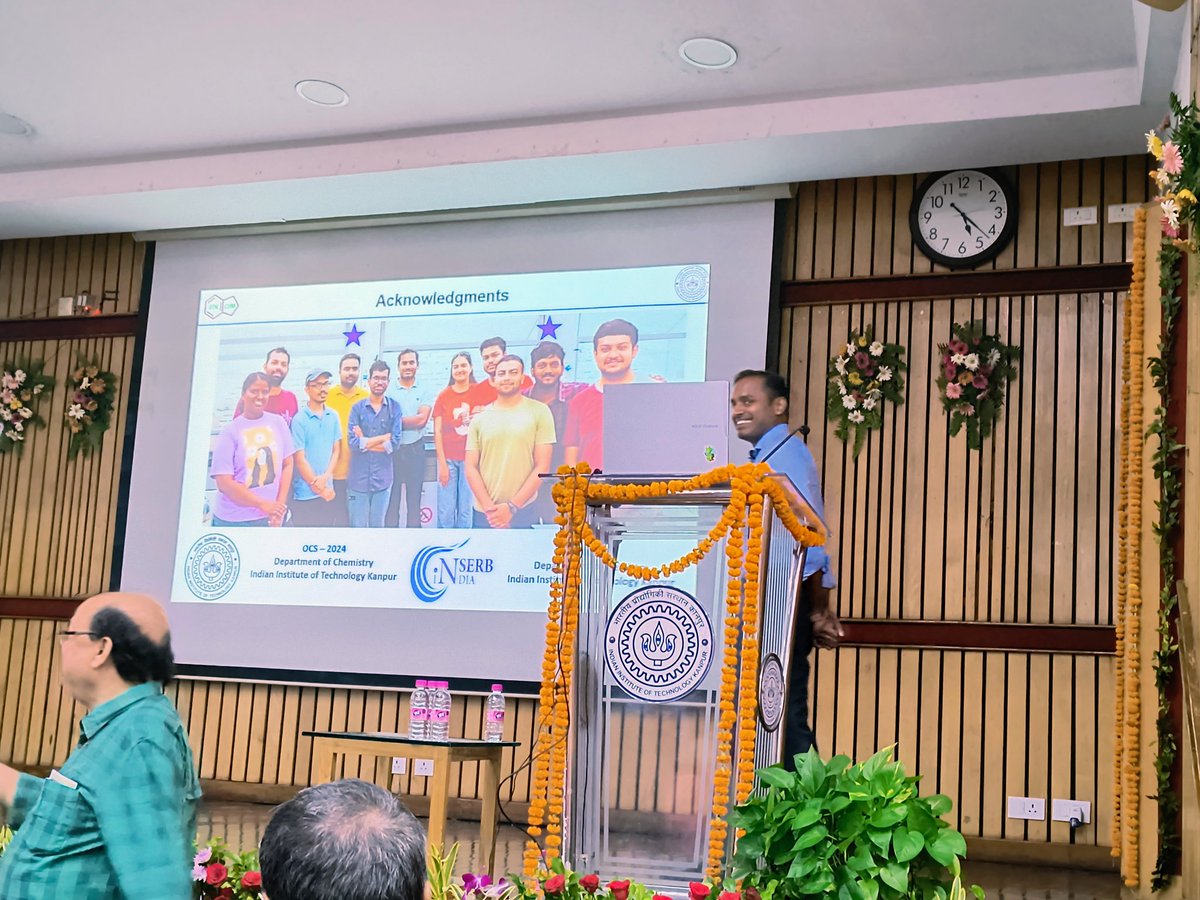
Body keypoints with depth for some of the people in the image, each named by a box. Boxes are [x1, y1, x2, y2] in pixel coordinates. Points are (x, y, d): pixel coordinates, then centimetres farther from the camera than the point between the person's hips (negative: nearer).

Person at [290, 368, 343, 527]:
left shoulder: (333, 416, 4)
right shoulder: (299, 420, -11)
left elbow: (336, 451, 8)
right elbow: (300, 459, -10)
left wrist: (325, 478, -7)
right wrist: (318, 488, -7)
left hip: (328, 492, 5)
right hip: (305, 494, -5)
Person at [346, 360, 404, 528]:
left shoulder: (394, 407, 1)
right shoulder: (357, 408, 0)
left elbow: (395, 442, -8)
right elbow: (353, 442, -10)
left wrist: (365, 441, -7)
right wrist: (383, 438, -9)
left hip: (382, 478, 1)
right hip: (358, 478, -1)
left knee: (377, 526, 12)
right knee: (358, 527, 4)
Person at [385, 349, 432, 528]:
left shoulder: (424, 392, 5)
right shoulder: (388, 391, 1)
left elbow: (422, 419, -8)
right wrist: (412, 420, -15)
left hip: (415, 449, 1)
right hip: (393, 449, -1)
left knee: (414, 498, 9)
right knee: (392, 498, 4)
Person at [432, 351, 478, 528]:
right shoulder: (443, 395, 2)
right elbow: (437, 432, 2)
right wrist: (442, 464, -3)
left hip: (470, 458, 0)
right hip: (448, 458, 0)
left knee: (466, 510, 3)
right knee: (445, 511, 1)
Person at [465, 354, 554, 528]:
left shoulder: (539, 411, -1)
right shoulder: (479, 418, 5)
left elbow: (542, 466, -5)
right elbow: (471, 468, 3)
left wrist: (512, 507, -10)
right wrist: (489, 507, -10)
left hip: (522, 512, -2)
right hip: (484, 513, 2)